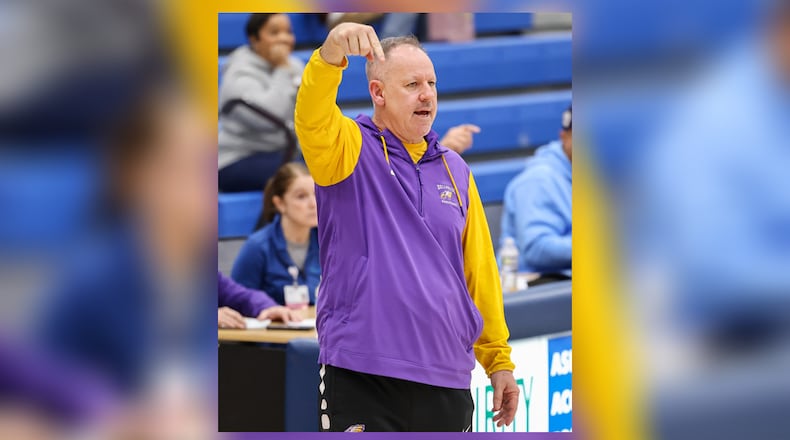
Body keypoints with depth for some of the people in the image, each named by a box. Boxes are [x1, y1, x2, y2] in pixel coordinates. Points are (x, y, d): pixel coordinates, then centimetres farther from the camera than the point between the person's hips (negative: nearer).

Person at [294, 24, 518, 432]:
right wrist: (331, 54, -40)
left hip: (447, 384, 5)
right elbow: (312, 119, -21)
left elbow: (480, 273, 17)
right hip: (362, 379, -5)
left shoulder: (454, 170, 16)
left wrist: (499, 360, 12)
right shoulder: (351, 150, 2)